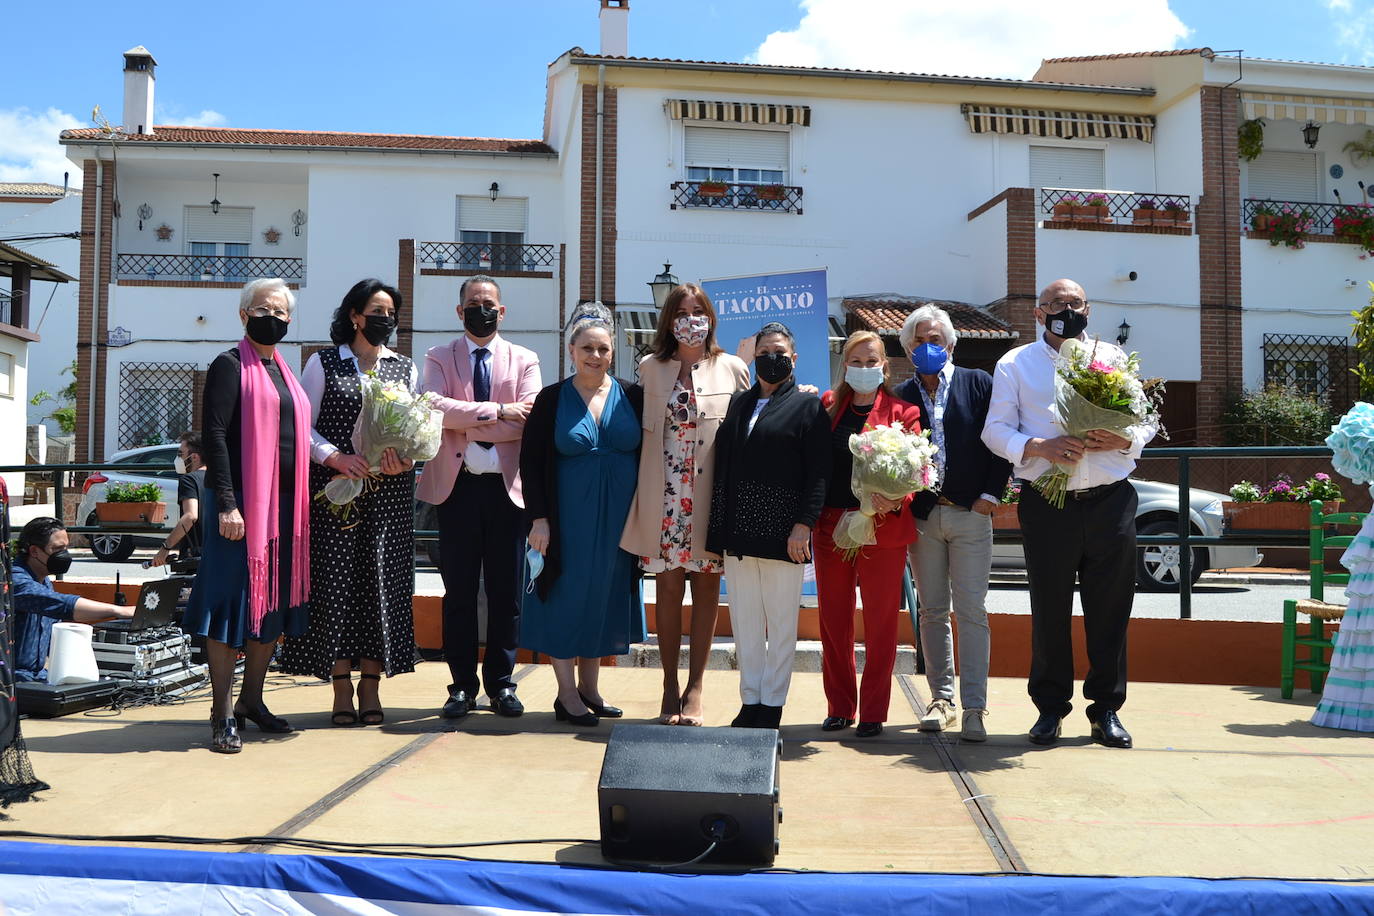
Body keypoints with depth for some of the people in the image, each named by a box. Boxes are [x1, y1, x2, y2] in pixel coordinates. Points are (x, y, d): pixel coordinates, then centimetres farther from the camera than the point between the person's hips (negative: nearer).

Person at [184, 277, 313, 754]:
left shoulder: (284, 372, 17)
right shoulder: (231, 365, -3)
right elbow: (215, 436, -11)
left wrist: (301, 501, 13)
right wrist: (226, 503, -19)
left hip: (286, 501, 7)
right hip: (243, 500, -7)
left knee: (275, 604, 11)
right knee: (233, 602, -4)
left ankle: (251, 700, 23)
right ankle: (223, 715, 3)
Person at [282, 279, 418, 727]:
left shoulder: (405, 368, 14)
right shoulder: (323, 363, 7)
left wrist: (405, 458, -9)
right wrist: (335, 457, -14)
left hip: (389, 493, 2)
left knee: (383, 580, 0)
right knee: (336, 581, -3)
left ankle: (371, 687, 9)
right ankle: (342, 689, 7)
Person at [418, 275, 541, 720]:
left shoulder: (524, 360, 9)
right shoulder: (438, 358, 9)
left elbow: (529, 420, -6)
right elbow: (436, 407, -11)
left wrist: (467, 425, -10)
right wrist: (498, 411, -14)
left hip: (507, 487, 0)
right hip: (457, 485, 0)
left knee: (506, 591, 5)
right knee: (459, 591, 4)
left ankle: (501, 683, 16)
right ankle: (463, 685, 14)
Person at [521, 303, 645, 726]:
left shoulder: (632, 397, 3)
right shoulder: (552, 399, -2)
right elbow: (531, 461, -3)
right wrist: (539, 518, -11)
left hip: (619, 518, 3)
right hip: (569, 518, -3)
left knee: (605, 596, 11)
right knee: (568, 597, 2)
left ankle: (590, 685, 25)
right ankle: (567, 693, 13)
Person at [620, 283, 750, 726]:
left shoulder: (732, 369, 4)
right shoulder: (650, 368, 7)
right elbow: (641, 427, 12)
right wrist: (641, 488, 5)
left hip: (712, 496, 0)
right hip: (664, 497, 1)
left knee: (706, 588, 4)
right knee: (667, 588, 2)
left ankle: (694, 689, 13)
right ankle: (670, 686, 13)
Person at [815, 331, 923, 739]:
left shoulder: (901, 410, 2)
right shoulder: (828, 406, 11)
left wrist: (896, 500, -24)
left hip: (883, 527, -3)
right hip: (831, 526, 3)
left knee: (880, 624, 3)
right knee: (833, 621, 9)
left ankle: (873, 713, 14)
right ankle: (839, 707, 22)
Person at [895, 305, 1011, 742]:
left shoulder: (979, 383, 3)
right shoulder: (901, 396, 8)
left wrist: (990, 495, -6)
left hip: (970, 513, -2)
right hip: (921, 516, 3)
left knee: (971, 611, -4)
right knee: (931, 611, 9)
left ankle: (974, 708, 0)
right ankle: (941, 699, 19)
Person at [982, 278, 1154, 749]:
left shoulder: (1113, 357, 13)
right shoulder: (1015, 364, 8)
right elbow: (995, 429, 2)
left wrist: (1124, 440, -11)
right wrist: (1040, 447, -16)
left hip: (1111, 500, 2)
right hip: (1047, 504, -1)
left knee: (1110, 610, 5)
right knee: (1049, 610, 5)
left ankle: (1106, 708, 18)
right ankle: (1050, 707, 19)